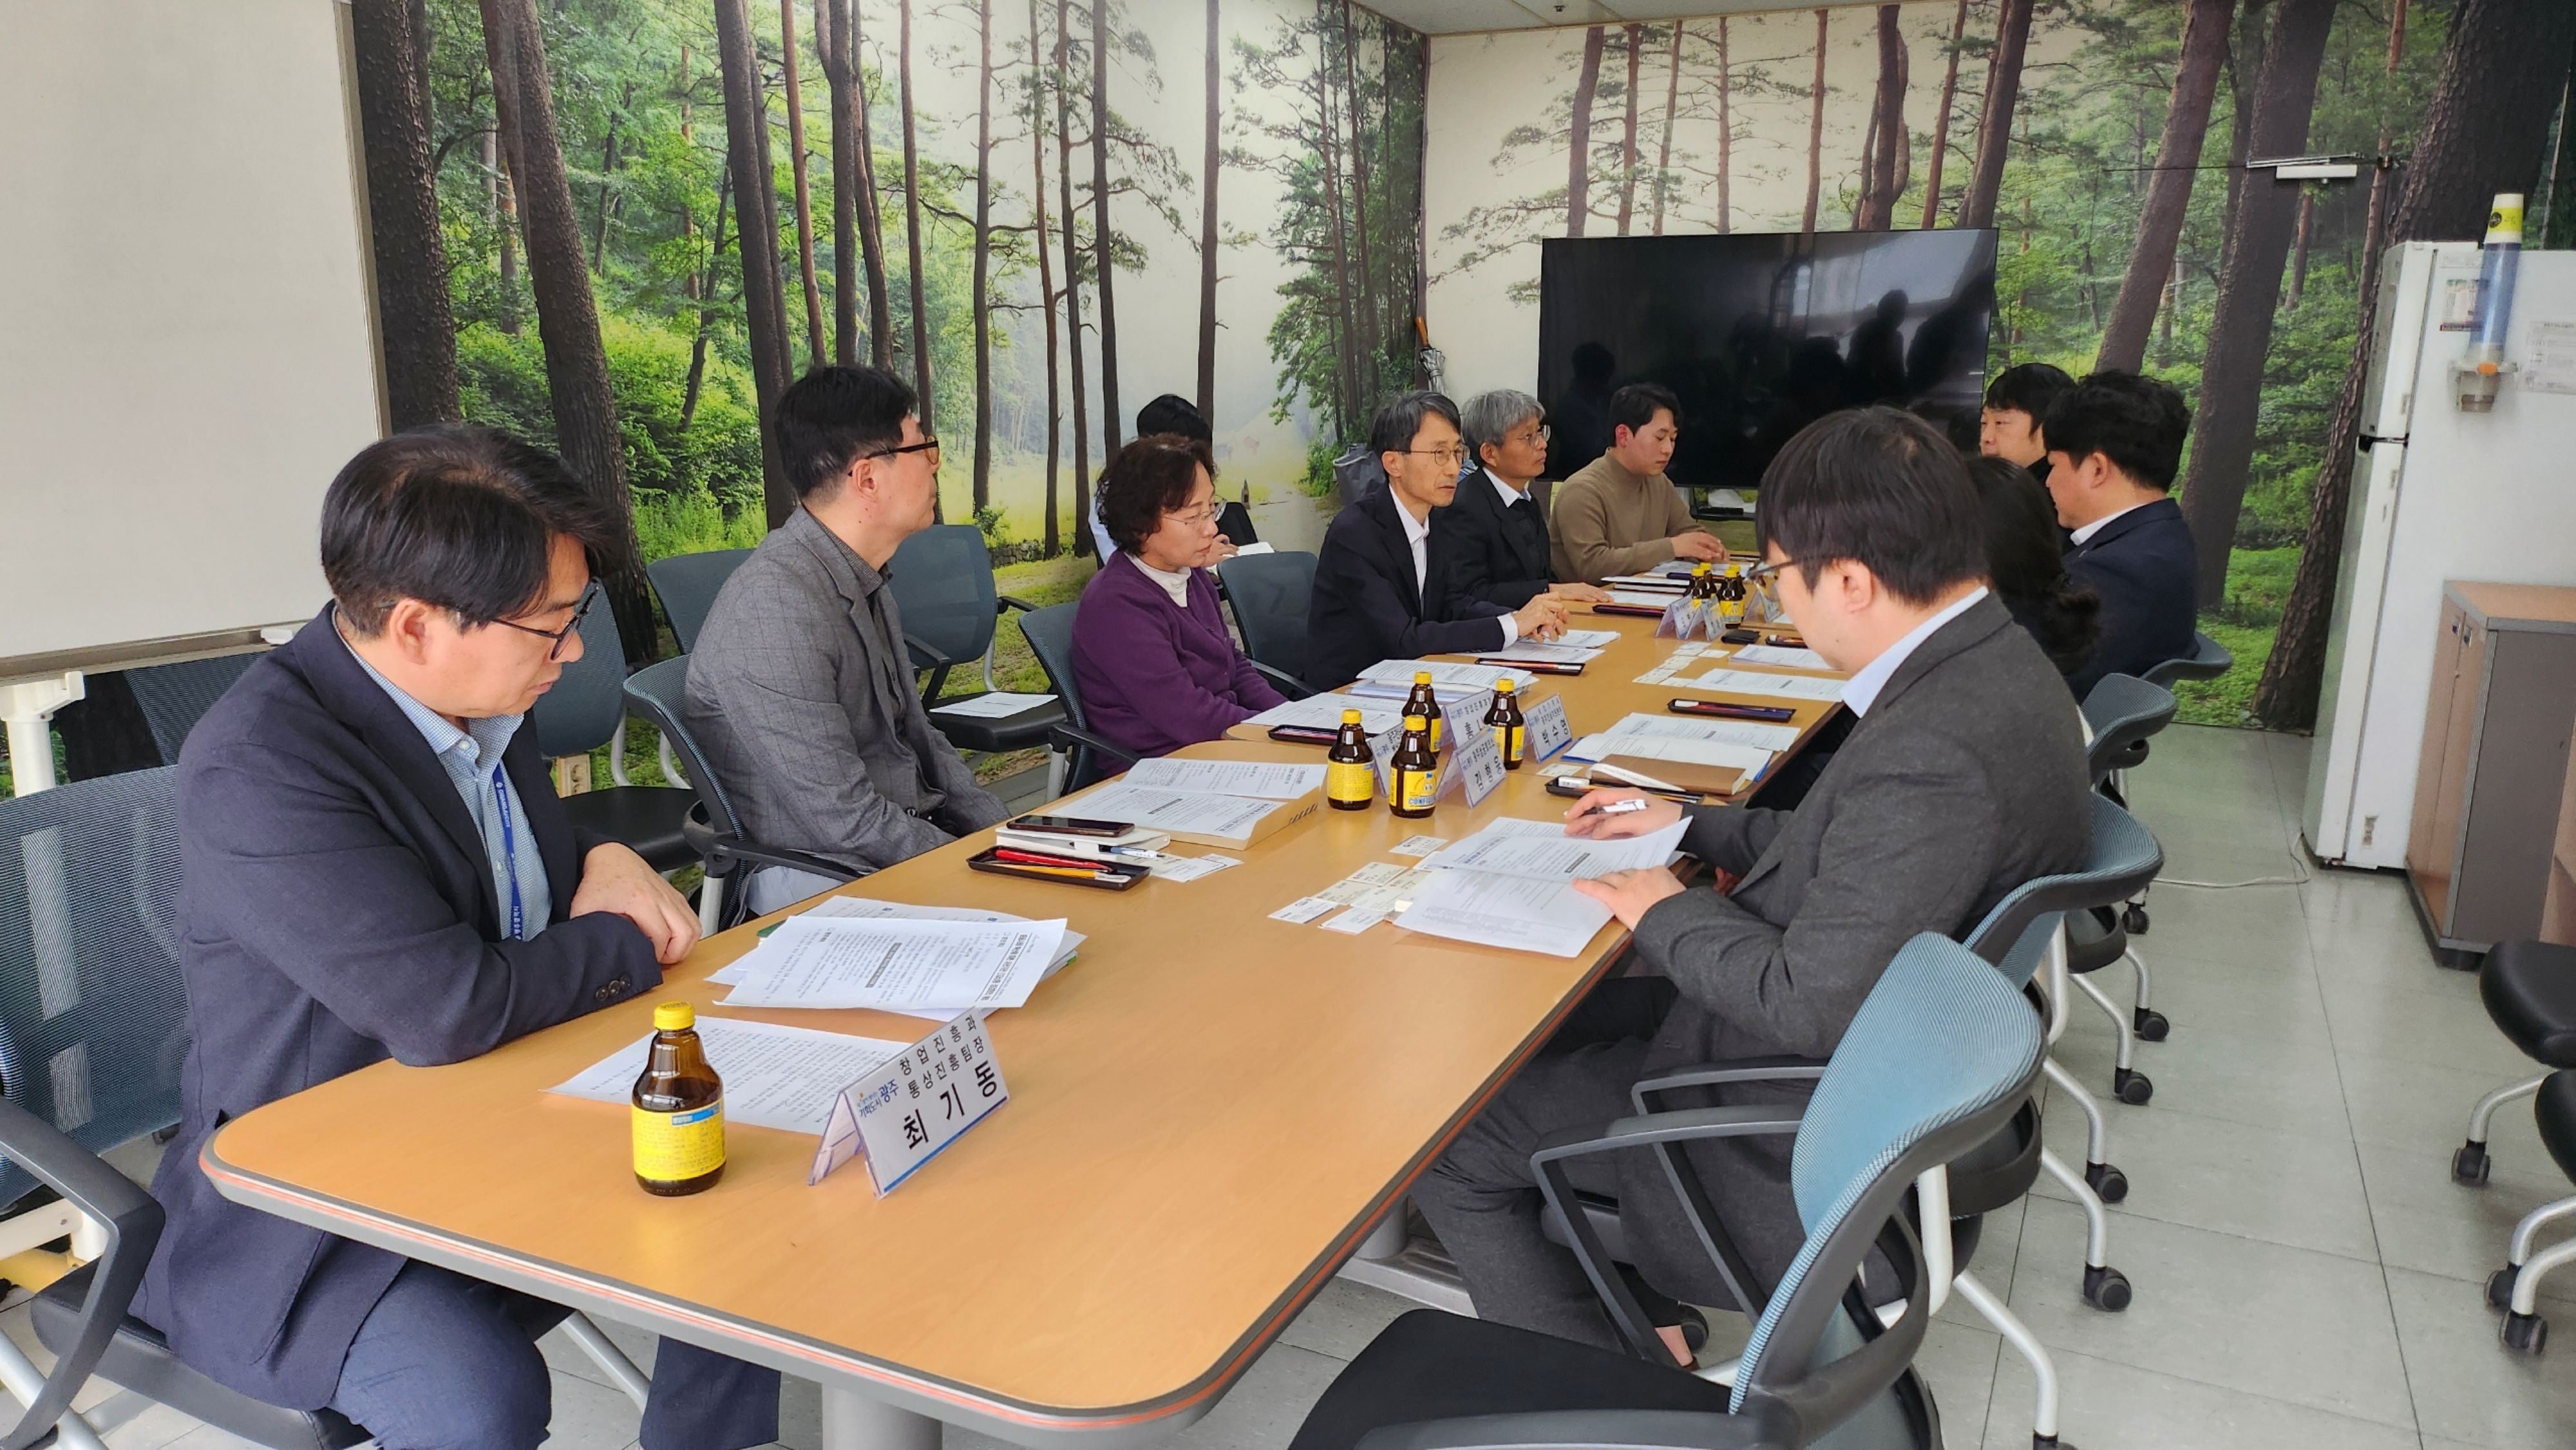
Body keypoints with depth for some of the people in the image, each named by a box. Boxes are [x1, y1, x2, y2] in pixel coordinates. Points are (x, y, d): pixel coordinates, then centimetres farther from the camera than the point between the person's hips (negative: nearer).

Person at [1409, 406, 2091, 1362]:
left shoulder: (1933, 751, -33)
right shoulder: (1990, 659, 0)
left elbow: (1813, 1007, -29)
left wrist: (1667, 914, -14)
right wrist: (1695, 827, 13)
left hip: (1801, 1119, -10)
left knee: (1447, 1139, -3)